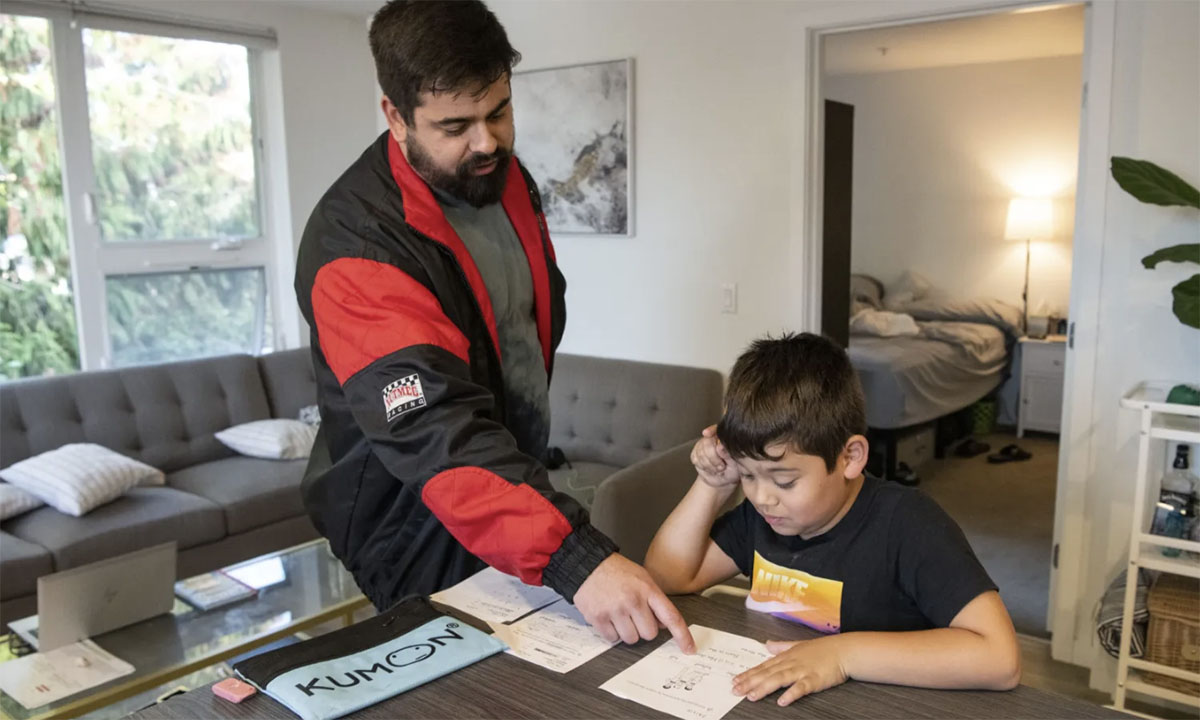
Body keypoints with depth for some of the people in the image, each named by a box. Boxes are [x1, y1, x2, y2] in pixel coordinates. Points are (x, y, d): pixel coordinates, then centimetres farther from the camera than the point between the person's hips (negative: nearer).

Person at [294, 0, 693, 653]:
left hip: (516, 482, 8)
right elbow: (435, 432, -40)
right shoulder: (356, 246, -29)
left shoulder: (506, 178, -2)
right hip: (419, 531, -7)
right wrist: (575, 559, -48)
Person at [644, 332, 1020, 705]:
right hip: (766, 700, 4)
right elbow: (667, 575, 3)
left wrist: (844, 653, -28)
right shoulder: (763, 512, 0)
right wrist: (713, 485, -8)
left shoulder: (906, 523, -17)